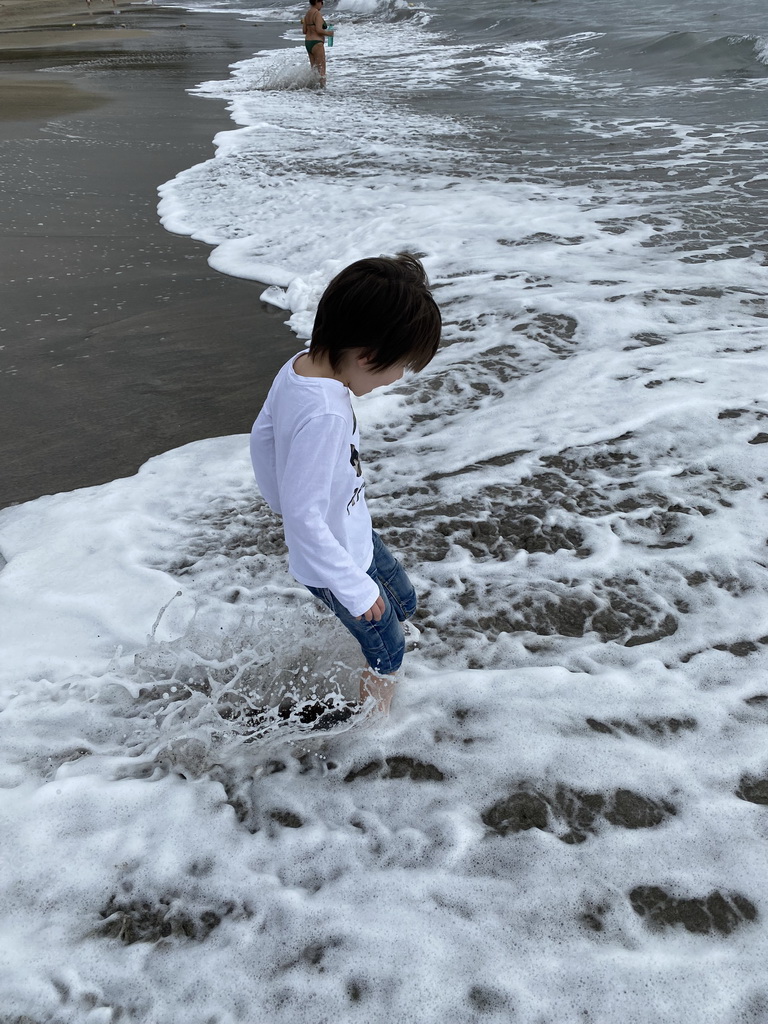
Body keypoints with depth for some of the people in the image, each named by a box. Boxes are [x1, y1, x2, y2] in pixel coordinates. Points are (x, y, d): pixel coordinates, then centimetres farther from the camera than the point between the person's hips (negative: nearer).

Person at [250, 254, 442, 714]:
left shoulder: (298, 368, -11)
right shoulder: (325, 414, -38)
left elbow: (262, 436, 6)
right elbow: (304, 517, -35)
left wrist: (278, 500, 22)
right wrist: (356, 588, -23)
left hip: (354, 534, 8)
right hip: (335, 563, -8)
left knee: (403, 602, 28)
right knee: (388, 651, 16)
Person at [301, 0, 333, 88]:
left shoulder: (307, 14, 13)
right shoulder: (317, 14, -13)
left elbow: (304, 31, 12)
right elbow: (319, 30, -21)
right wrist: (328, 33, -7)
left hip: (307, 42, 9)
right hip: (316, 43, -9)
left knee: (314, 68, 14)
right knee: (321, 69, -7)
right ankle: (322, 87, -10)